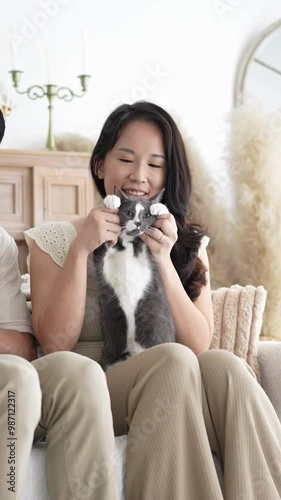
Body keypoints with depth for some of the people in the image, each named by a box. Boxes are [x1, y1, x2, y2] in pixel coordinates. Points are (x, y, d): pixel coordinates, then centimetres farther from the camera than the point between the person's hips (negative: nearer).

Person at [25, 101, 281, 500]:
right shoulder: (54, 239, 6)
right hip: (85, 398, -2)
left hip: (172, 395, 3)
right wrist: (80, 250, -12)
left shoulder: (188, 245, 14)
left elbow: (199, 345, 2)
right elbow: (56, 345, -4)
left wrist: (163, 261, -10)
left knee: (224, 367, -30)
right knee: (173, 361, -32)